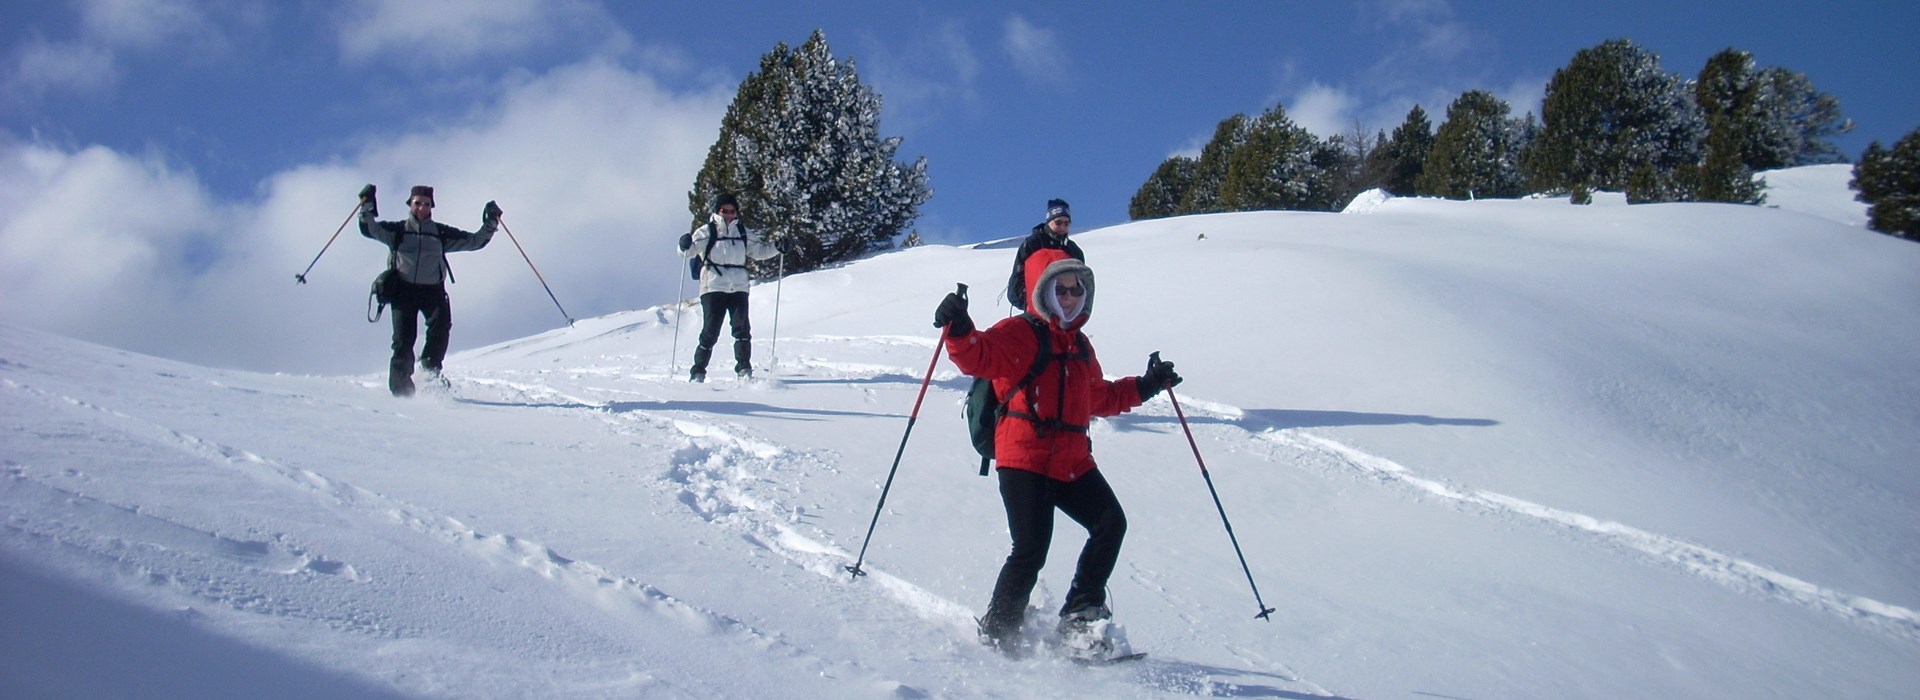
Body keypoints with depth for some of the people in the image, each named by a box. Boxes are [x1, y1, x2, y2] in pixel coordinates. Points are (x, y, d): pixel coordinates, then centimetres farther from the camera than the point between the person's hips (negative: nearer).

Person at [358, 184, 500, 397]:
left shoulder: (441, 233, 14)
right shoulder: (397, 231, 11)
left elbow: (474, 241, 15)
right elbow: (369, 229, -2)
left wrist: (489, 225, 2)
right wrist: (367, 208, -16)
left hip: (432, 290, 1)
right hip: (404, 289, -1)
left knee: (441, 323, -25)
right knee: (404, 337, -11)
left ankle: (431, 369, -13)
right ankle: (400, 386, -4)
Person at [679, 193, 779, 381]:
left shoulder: (743, 233, 15)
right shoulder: (707, 231, 3)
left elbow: (759, 250, 25)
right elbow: (690, 250, -4)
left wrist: (777, 248, 9)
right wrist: (685, 245, -26)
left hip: (739, 287, 3)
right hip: (713, 288, -3)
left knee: (742, 327, -8)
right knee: (710, 331, -4)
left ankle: (744, 368, -1)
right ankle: (698, 371, 5)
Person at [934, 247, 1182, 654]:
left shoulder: (1078, 345, 23)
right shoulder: (1019, 334, -1)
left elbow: (1100, 398, 36)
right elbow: (978, 357, -20)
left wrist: (1144, 387, 31)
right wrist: (959, 330, -39)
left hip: (1072, 461, 8)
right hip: (1024, 458, -7)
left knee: (1110, 523, -3)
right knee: (1031, 550, -13)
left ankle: (1082, 614, 7)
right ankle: (996, 635, 2)